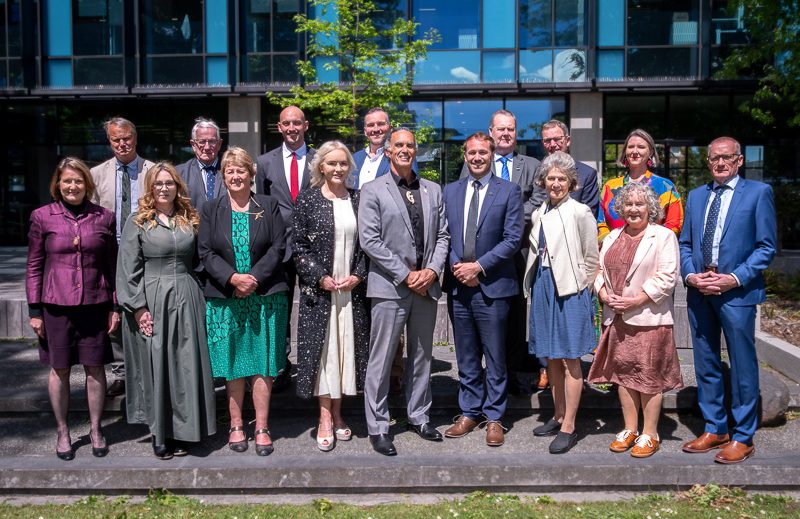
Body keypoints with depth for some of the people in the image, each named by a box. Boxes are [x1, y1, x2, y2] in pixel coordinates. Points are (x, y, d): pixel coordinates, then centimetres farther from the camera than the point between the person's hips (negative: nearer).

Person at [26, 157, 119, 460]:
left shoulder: (104, 218, 4)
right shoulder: (42, 217, 1)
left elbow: (112, 265, 7)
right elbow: (34, 266, 4)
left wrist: (116, 306, 5)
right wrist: (34, 310, 1)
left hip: (95, 304, 1)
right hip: (56, 305, 0)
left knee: (95, 368, 6)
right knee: (59, 369, 8)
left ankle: (95, 430, 22)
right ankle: (62, 432, 24)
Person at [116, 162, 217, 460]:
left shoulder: (189, 220, 11)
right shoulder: (138, 222, 0)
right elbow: (128, 268, -5)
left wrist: (197, 297, 5)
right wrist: (138, 307, -12)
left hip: (186, 300, 3)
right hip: (151, 301, -3)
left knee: (185, 365, 4)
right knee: (155, 366, 2)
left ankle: (180, 433, 16)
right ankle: (160, 435, 15)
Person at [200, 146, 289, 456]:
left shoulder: (269, 206, 6)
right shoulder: (211, 210, 8)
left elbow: (278, 247, -1)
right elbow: (206, 252, 1)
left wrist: (255, 278, -12)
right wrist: (233, 278, -14)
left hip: (265, 297, 0)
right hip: (225, 299, 1)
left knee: (263, 365, 2)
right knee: (233, 366, 6)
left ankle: (262, 428, 10)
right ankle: (236, 426, 17)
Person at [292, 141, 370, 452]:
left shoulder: (358, 200, 7)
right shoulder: (307, 199, 0)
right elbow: (298, 245, -2)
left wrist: (358, 275, -5)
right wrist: (320, 277, -11)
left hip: (353, 288, 2)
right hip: (319, 289, -2)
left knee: (347, 347, 6)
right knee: (322, 349, 1)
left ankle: (337, 413, 20)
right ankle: (325, 418, 10)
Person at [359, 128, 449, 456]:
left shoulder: (433, 190, 12)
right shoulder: (373, 191, -2)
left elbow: (442, 235, 11)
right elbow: (370, 241, -9)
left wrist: (432, 271, -6)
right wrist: (406, 275, -13)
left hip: (426, 285, 5)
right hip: (390, 287, -5)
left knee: (422, 356, 14)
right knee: (381, 359, 0)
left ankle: (418, 416, 28)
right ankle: (377, 427, 11)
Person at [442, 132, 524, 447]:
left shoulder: (509, 191, 0)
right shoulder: (450, 191, 11)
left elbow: (513, 239, -7)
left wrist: (478, 266, -13)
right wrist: (456, 266, -8)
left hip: (492, 286, -3)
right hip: (458, 285, 4)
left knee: (495, 358, 6)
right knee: (466, 358, 13)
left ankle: (494, 418, 18)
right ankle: (469, 412, 26)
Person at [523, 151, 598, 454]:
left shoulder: (580, 213, -8)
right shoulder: (539, 215, 11)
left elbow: (591, 258, -5)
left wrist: (579, 288, -1)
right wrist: (538, 286, 9)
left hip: (569, 291, -6)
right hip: (543, 288, 7)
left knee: (569, 359, -1)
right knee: (551, 357, 14)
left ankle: (568, 428, 7)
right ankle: (559, 416, 27)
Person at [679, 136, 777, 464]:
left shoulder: (758, 192, -1)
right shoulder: (696, 195, 14)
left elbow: (766, 246, -5)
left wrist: (734, 279, -15)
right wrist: (691, 276, -3)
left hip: (737, 291, -5)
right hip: (699, 291, 5)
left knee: (742, 366, 2)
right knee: (705, 364, 12)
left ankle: (742, 437, 15)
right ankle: (714, 429, 26)